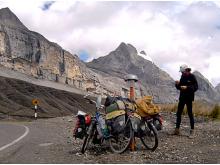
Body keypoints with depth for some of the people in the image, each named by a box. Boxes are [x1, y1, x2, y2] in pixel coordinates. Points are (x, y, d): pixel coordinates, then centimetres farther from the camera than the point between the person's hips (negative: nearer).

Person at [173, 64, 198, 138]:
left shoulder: (192, 77, -9)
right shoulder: (182, 77, 9)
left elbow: (196, 87, -15)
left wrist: (187, 87, -26)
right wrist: (177, 84, -7)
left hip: (189, 98, -6)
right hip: (182, 97, 6)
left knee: (190, 114, -2)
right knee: (178, 113, 6)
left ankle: (192, 131, 5)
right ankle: (177, 129, 15)